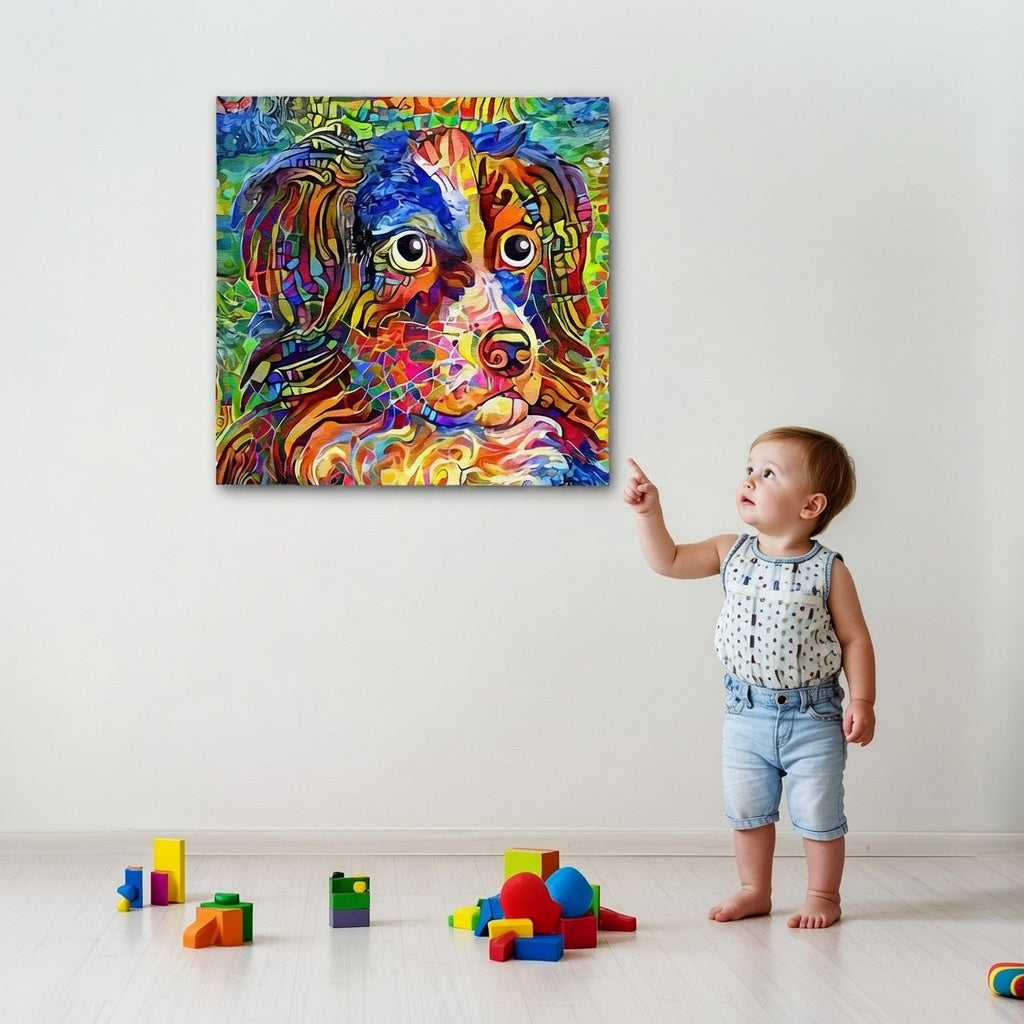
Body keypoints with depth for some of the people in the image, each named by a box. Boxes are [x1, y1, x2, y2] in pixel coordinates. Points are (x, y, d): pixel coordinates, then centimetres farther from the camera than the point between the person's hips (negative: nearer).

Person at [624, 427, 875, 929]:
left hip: (812, 717, -4)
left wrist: (862, 702, -13)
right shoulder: (732, 554, -1)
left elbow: (855, 639, -8)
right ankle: (754, 891, 32)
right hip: (746, 715, 4)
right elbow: (667, 560, 1)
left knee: (817, 815, 7)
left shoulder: (828, 570, -12)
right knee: (747, 811, 15)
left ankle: (823, 895, 26)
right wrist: (648, 511, -11)